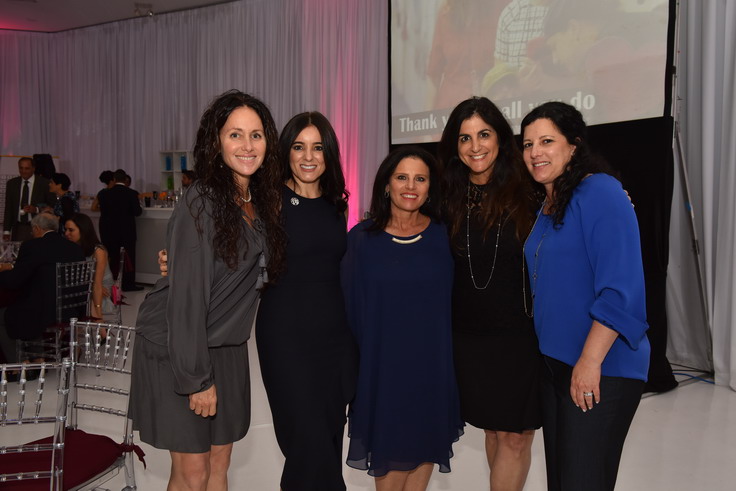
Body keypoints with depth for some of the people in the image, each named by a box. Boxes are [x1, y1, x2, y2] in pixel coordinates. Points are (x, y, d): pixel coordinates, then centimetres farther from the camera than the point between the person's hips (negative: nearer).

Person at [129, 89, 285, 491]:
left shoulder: (262, 201, 4)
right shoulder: (201, 202, -19)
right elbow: (187, 293, -21)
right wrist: (197, 378, -19)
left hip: (227, 348, 7)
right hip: (176, 349, -6)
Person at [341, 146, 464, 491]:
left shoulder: (442, 235, -1)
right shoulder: (362, 237, -3)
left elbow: (451, 301, 4)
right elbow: (352, 306, 1)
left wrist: (443, 353, 0)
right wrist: (358, 360, 0)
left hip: (432, 363, 1)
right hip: (381, 364, -1)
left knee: (426, 446, 13)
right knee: (390, 450, 10)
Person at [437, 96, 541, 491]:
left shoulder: (527, 193, -7)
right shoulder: (451, 199, 3)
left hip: (521, 335, -3)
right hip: (469, 336, 3)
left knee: (515, 435, 4)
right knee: (492, 429, 16)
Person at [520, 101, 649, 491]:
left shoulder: (600, 192, -14)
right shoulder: (547, 204, 11)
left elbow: (620, 290, -21)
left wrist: (590, 362, -22)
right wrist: (551, 354, 16)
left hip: (601, 368, -8)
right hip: (554, 361, 8)